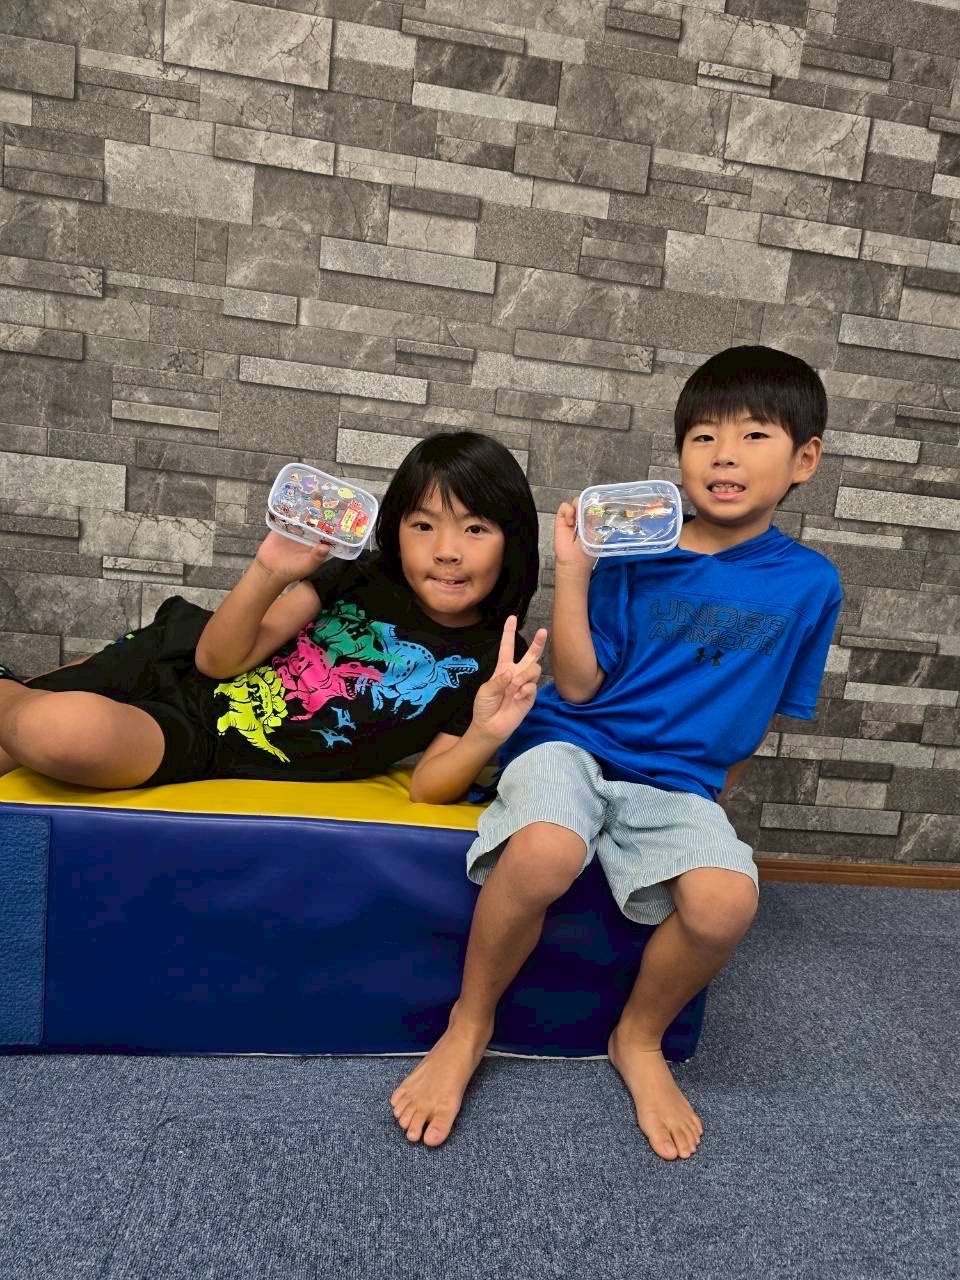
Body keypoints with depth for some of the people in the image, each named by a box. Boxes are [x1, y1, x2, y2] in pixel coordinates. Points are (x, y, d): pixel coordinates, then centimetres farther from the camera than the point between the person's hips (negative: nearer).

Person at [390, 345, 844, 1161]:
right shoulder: (636, 549, -2)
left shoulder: (809, 584, 3)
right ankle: (469, 1026, -2)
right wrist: (573, 571, -14)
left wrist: (709, 795, 14)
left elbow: (763, 713, 14)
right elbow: (578, 684, -5)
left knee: (725, 902, -29)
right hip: (575, 745, -1)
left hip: (676, 783, 2)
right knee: (546, 852, -34)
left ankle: (639, 1039, 6)